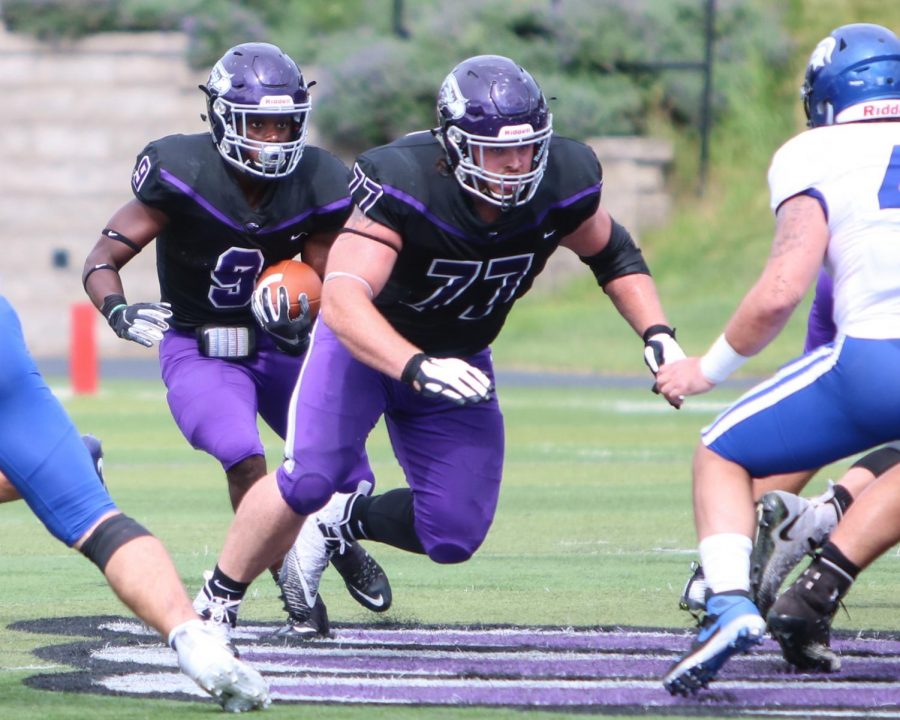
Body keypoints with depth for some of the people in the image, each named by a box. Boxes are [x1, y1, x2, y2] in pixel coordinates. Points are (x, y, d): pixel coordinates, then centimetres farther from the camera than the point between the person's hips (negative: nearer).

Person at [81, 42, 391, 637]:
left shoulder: (317, 185, -11)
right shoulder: (183, 175, -21)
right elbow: (104, 259, -19)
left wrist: (300, 311, -28)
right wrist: (119, 310, -40)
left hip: (279, 347, 4)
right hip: (198, 352, -4)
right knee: (245, 458, -29)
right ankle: (296, 588, -8)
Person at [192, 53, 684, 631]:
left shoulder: (561, 181, -21)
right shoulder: (403, 183, -35)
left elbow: (613, 255, 1)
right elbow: (342, 299, -44)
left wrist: (657, 333, -13)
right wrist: (415, 368, -59)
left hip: (457, 360, 4)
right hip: (367, 342, -4)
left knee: (454, 537, -5)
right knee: (310, 479, -24)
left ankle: (347, 521, 26)